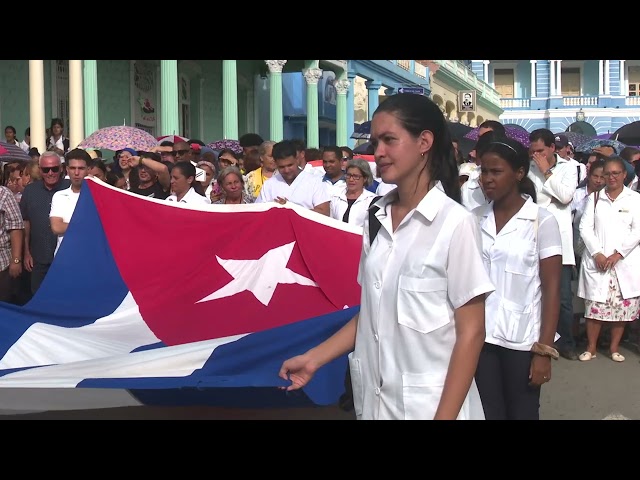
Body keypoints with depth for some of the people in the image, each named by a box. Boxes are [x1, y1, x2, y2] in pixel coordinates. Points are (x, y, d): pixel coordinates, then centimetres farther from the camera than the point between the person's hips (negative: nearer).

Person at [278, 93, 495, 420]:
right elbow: (369, 314, 9)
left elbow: (471, 333, -13)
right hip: (373, 399, 6)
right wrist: (314, 359, 5)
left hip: (428, 403, -5)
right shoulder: (376, 218, 3)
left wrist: (444, 416, -15)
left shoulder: (454, 223, -14)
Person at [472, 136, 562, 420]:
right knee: (487, 413, 8)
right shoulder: (474, 218, 3)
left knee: (522, 413, 10)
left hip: (522, 338, -2)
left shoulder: (542, 221, -6)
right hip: (479, 334, 3)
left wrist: (544, 349, -11)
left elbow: (551, 288, -6)